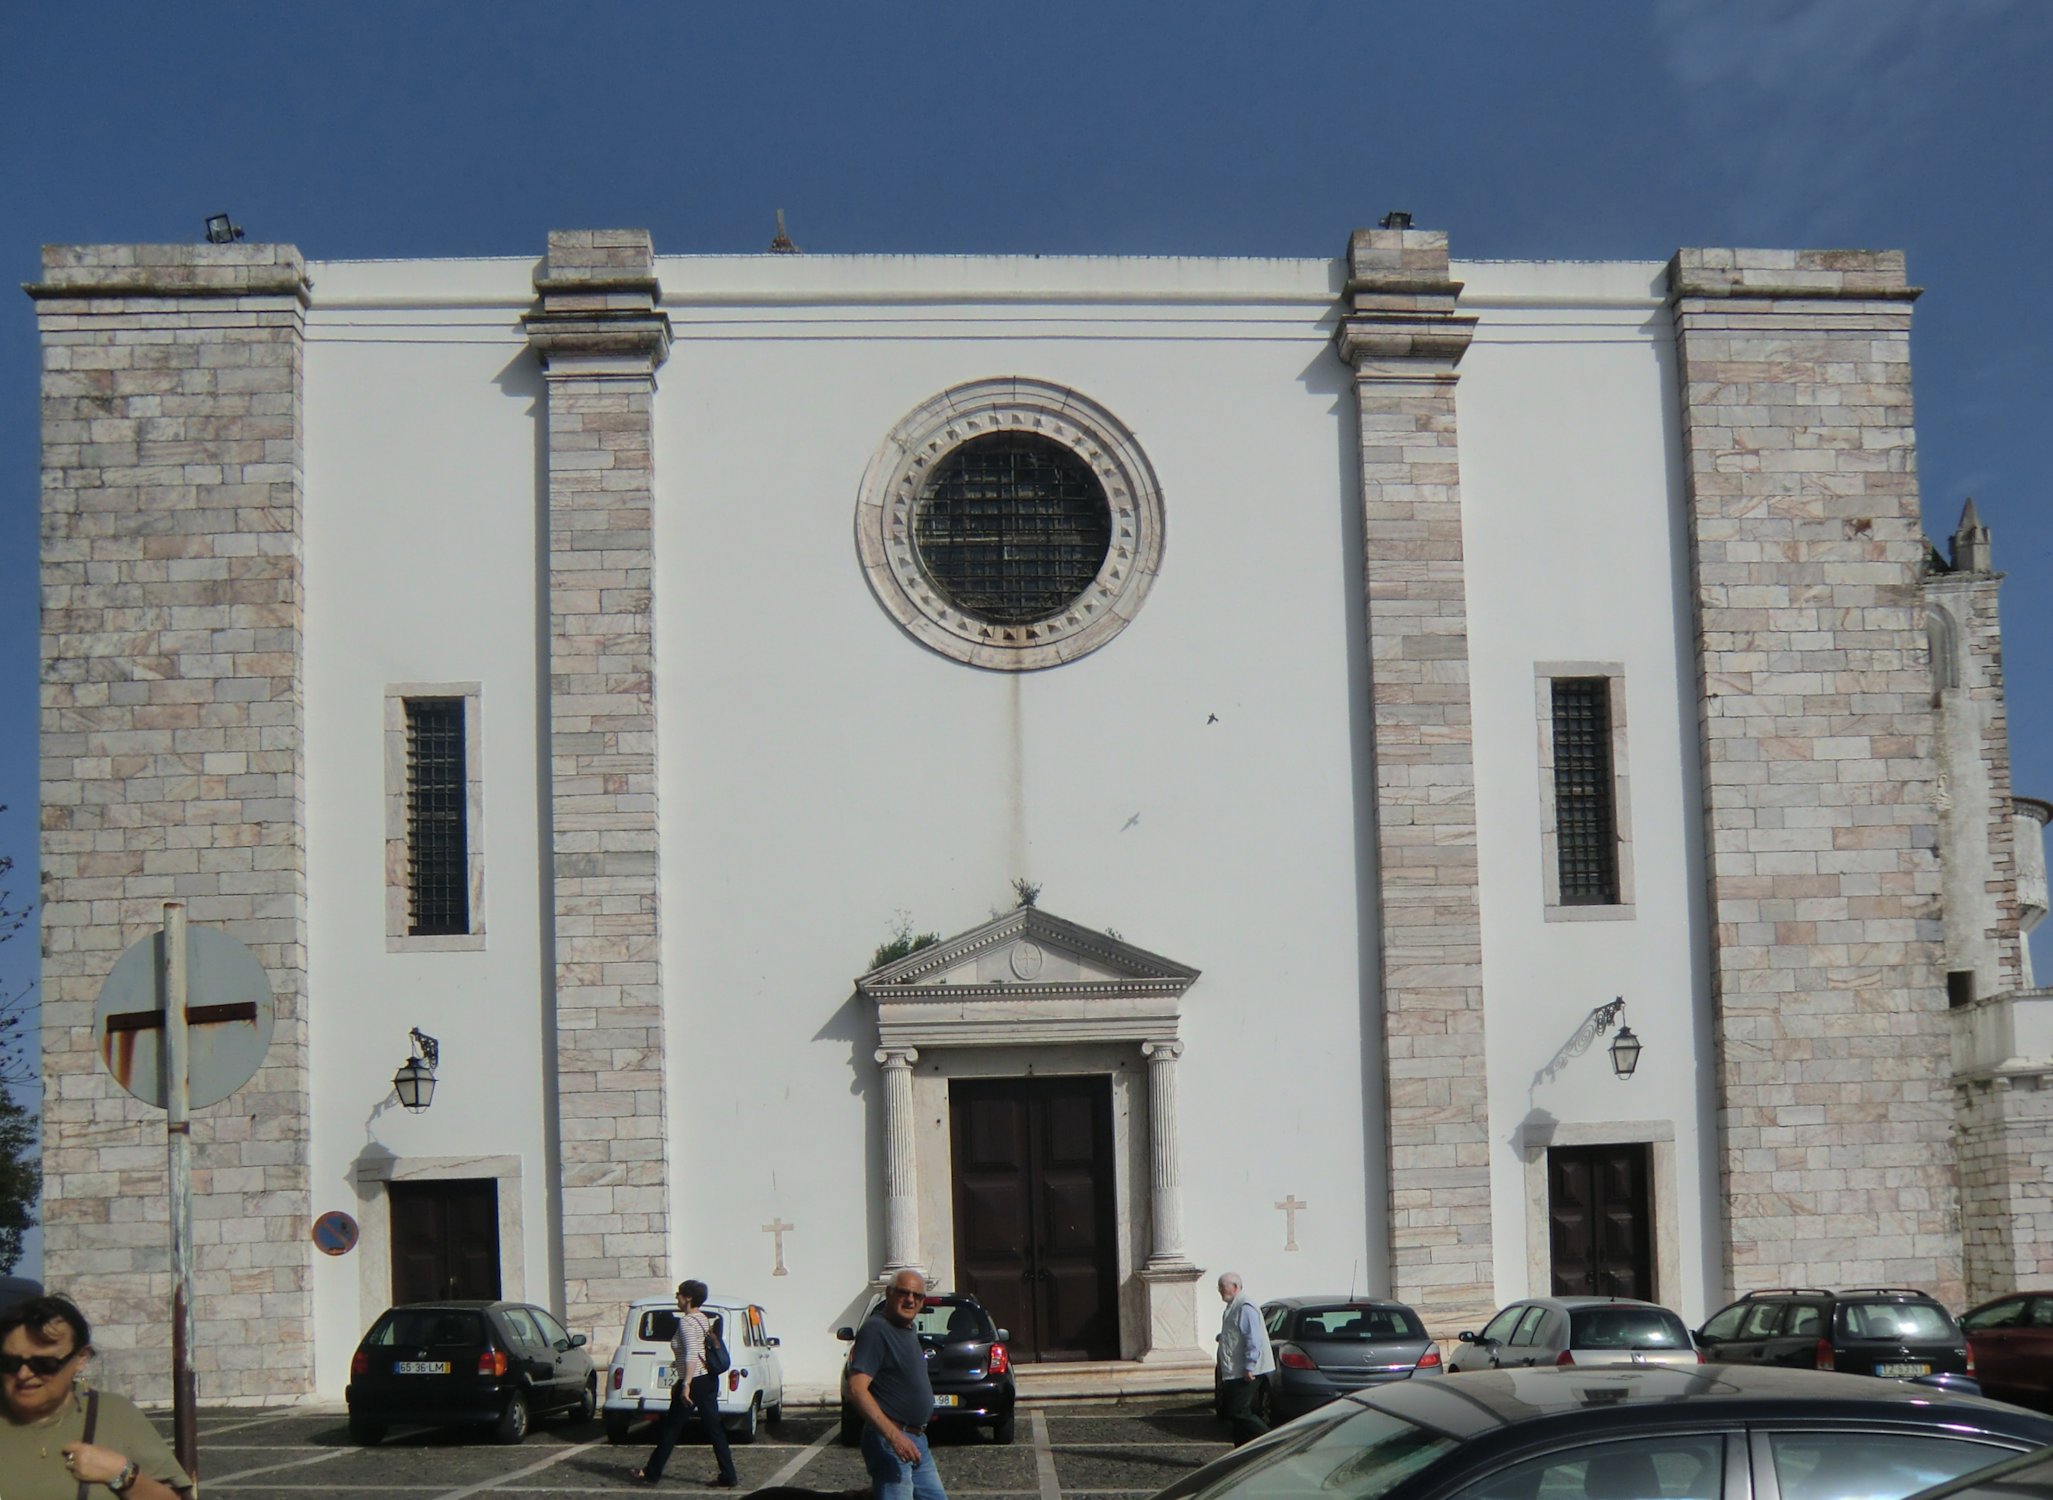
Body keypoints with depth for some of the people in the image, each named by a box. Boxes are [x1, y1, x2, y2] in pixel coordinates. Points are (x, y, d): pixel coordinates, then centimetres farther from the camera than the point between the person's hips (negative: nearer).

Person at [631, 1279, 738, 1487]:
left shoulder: (687, 1322, -15)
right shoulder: (704, 1319, 14)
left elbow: (692, 1354, -26)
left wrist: (686, 1385, -30)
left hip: (695, 1382, -9)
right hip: (709, 1380, 9)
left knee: (670, 1428, 4)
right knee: (714, 1427, 7)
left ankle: (652, 1473, 15)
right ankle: (727, 1477, 3)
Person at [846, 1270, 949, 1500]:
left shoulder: (907, 1331, 15)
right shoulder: (875, 1329, -15)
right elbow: (857, 1389, -24)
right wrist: (894, 1436, -30)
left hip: (916, 1440, 10)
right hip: (889, 1442, -10)